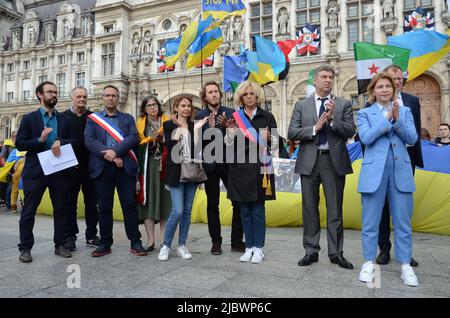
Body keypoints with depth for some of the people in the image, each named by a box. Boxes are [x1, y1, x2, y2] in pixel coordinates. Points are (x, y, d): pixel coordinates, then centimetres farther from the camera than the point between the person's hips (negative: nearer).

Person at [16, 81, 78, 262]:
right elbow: (19, 144, -2)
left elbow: (74, 141, 6)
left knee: (61, 209, 6)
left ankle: (60, 245, 18)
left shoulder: (64, 119, 11)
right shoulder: (29, 118, 4)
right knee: (28, 211, 4)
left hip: (59, 171, 3)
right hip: (35, 171, -2)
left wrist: (60, 142, -13)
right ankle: (25, 248, 16)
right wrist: (39, 140, -17)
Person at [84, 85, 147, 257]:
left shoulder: (128, 118, 14)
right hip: (102, 167, 1)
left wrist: (116, 151, -16)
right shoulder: (93, 119, 13)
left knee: (130, 205, 0)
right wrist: (109, 156, -13)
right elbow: (89, 140, -1)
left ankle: (135, 242, 9)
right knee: (104, 207, 6)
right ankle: (105, 243, 18)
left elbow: (134, 137, -2)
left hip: (125, 167, 0)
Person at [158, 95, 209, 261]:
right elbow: (169, 147, -8)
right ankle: (166, 246, 8)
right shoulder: (169, 125, 3)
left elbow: (198, 148, -2)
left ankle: (182, 246, 20)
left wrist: (197, 129, -12)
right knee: (177, 211, -10)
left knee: (187, 211, 8)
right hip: (176, 173, -3)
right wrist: (177, 130, -18)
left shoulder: (194, 126, 9)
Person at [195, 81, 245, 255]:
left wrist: (225, 126, -19)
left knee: (238, 203, -1)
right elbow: (199, 141, -6)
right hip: (210, 165, 0)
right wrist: (210, 127, -20)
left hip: (229, 163, 0)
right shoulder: (200, 116, 4)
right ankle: (216, 242, 19)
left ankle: (237, 241, 13)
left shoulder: (231, 113, 5)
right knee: (212, 205, 7)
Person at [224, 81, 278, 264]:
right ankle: (249, 247, 18)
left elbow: (276, 142, 6)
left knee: (258, 209, 1)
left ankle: (258, 248, 13)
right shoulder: (235, 117, 9)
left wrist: (268, 137, -15)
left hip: (260, 167, -2)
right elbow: (229, 144, 8)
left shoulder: (267, 117, 5)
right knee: (244, 210, 7)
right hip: (240, 167, 2)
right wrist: (231, 130, -11)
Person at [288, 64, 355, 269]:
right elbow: (292, 134, -1)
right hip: (309, 161, 1)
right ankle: (311, 251, 20)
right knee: (310, 209, 8)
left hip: (334, 161, 0)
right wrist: (315, 128, -12)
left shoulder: (344, 104, 7)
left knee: (335, 209, 5)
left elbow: (350, 131, -3)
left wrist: (333, 119, -16)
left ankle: (336, 253, 17)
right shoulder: (302, 105, 8)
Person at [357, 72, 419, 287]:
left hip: (401, 170, 2)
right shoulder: (364, 113, 6)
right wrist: (387, 118, -13)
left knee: (403, 220, 6)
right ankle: (369, 262, 16)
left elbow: (412, 139, 1)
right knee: (371, 220, 4)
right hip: (375, 171, -2)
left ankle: (405, 264, 18)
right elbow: (366, 138, -10)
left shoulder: (405, 111, 13)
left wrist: (397, 119, -12)